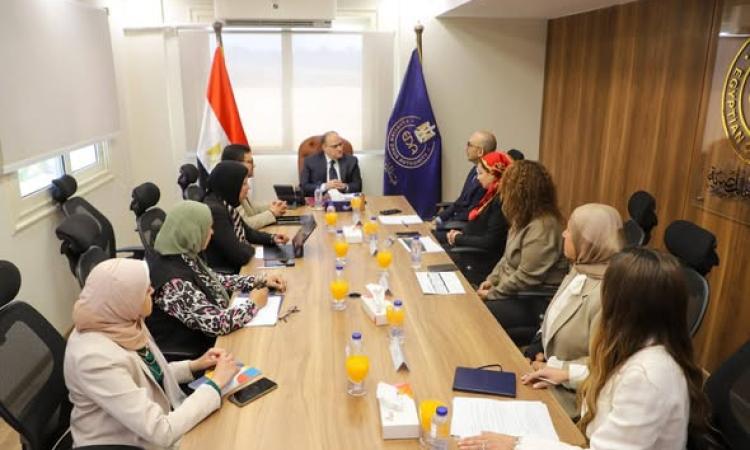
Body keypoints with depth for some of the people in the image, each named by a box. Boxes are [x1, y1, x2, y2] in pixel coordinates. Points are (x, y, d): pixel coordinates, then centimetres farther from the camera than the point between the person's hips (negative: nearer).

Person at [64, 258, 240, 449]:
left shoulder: (121, 324, -7)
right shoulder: (96, 359, -29)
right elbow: (161, 432, -29)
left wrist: (194, 366, -2)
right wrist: (216, 383, -21)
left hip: (162, 419, 6)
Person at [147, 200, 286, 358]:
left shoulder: (183, 256, -4)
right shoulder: (173, 282, -30)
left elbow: (217, 280, 11)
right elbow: (216, 323, -31)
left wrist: (260, 280, 3)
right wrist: (254, 304, -15)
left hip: (204, 338, 8)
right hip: (193, 354, -8)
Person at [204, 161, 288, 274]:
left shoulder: (227, 204, 3)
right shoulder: (215, 210, -24)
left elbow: (246, 231, 19)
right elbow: (241, 256, -25)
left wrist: (272, 238, 4)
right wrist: (251, 249, -3)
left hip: (237, 268, 8)